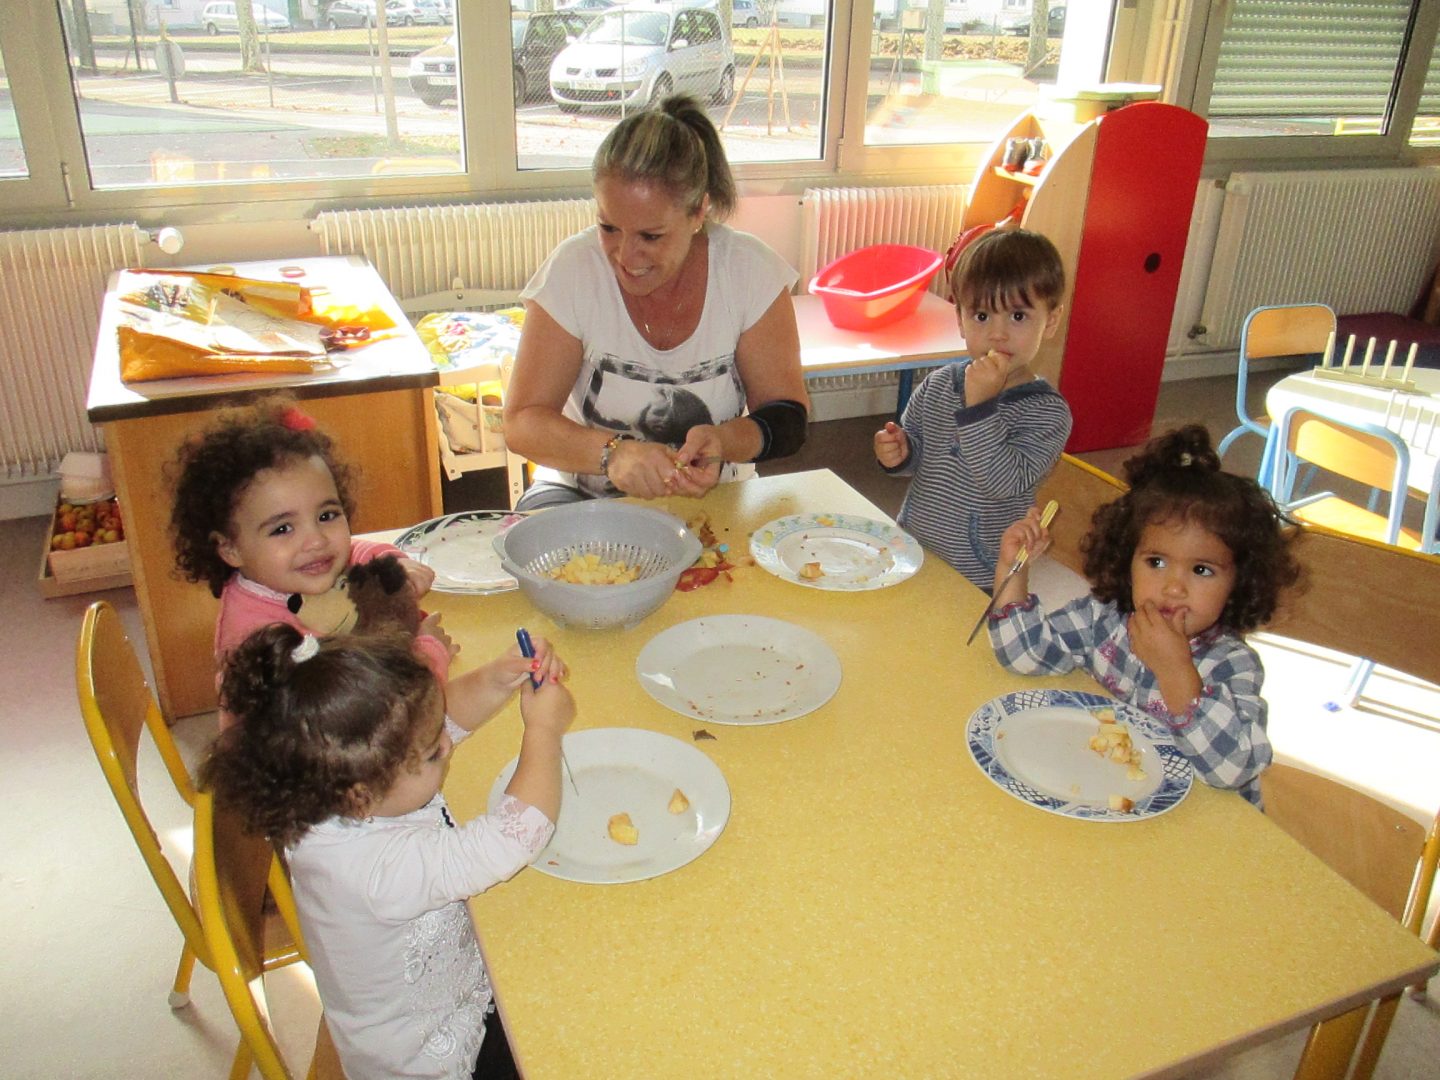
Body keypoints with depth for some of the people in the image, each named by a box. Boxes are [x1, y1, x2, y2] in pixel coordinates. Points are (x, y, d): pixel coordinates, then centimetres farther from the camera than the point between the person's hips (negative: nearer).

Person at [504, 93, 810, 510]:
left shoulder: (751, 271, -11)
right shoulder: (571, 270, -12)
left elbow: (790, 418, -7)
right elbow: (522, 421, -13)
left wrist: (724, 440, -30)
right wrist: (612, 451, -33)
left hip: (714, 501, 2)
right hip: (584, 496, -1)